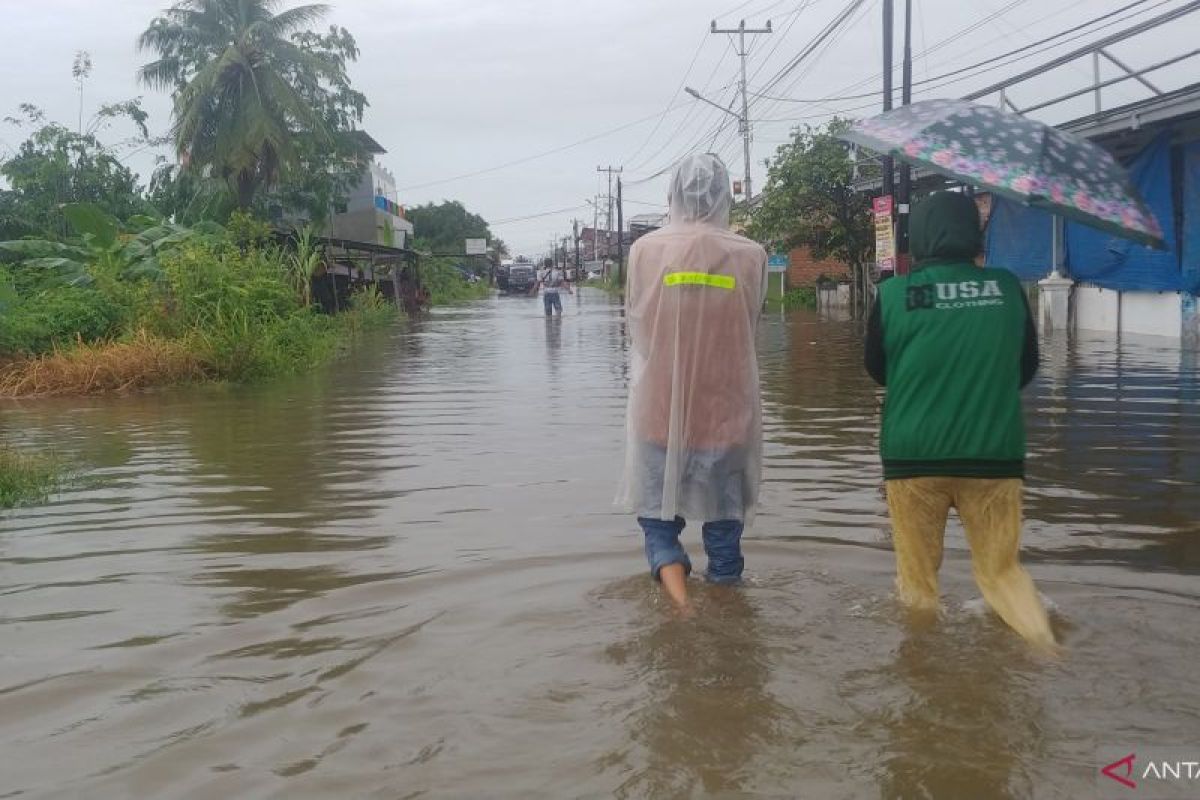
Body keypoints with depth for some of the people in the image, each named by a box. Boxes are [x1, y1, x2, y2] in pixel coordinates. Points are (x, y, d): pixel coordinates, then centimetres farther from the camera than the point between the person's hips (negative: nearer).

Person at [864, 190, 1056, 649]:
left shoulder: (893, 293, -6)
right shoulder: (1008, 288, 0)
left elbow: (876, 370, 9)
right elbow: (1027, 369, 13)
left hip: (914, 454, -1)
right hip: (995, 453, 2)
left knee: (919, 576, 13)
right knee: (1001, 568, 13)